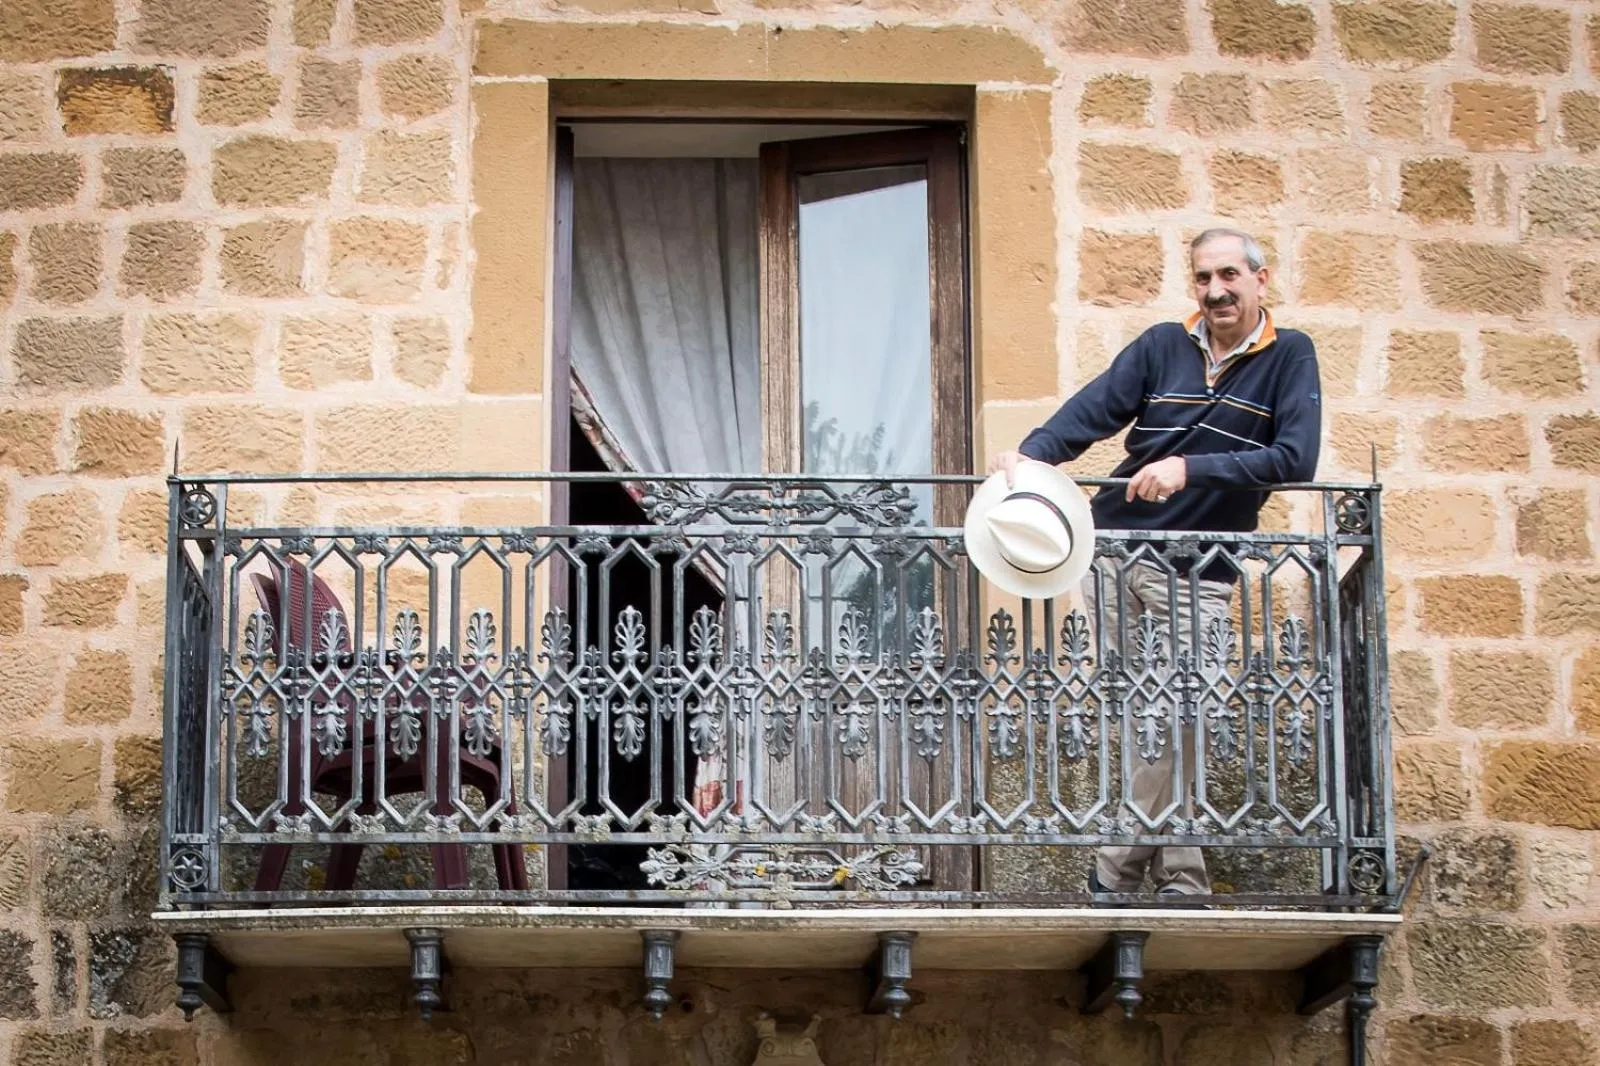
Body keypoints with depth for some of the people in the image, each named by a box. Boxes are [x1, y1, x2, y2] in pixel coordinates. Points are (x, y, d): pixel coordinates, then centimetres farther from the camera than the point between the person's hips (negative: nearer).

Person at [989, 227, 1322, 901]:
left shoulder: (1289, 358, -1)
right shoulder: (1163, 346, 7)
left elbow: (1295, 459, -14)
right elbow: (1094, 409, -5)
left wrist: (1192, 469, -24)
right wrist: (1031, 454, -24)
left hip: (1197, 573, -3)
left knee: (1168, 719, -10)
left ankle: (1116, 873, 1)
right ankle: (1179, 874, 11)